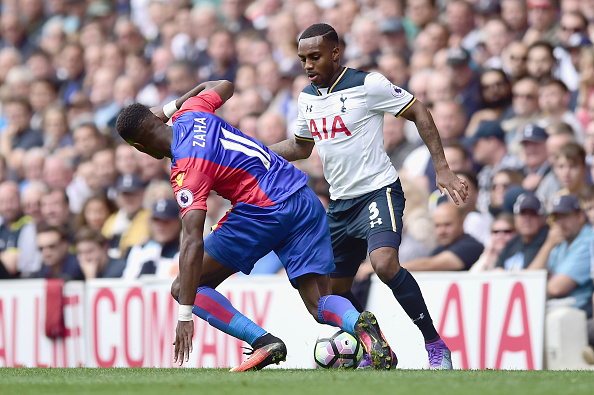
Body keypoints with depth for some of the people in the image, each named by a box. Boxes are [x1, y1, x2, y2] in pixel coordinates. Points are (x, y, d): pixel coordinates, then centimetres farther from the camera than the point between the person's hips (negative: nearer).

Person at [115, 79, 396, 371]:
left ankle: (264, 342, -13)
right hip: (306, 200, 8)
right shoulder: (190, 112, 8)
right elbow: (223, 86, 33)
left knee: (184, 289, 1)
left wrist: (185, 317, -24)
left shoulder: (186, 171, -13)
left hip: (264, 211, -8)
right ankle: (360, 324, -31)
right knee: (320, 304, 4)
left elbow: (192, 243, -23)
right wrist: (169, 107, 36)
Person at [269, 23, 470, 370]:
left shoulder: (367, 85, -13)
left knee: (384, 263, -31)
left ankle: (436, 345, -21)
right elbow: (301, 147, 25)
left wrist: (442, 168, -13)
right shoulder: (307, 98, 9)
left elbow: (419, 113, -7)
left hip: (378, 191, -8)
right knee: (333, 289, 9)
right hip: (341, 203, 8)